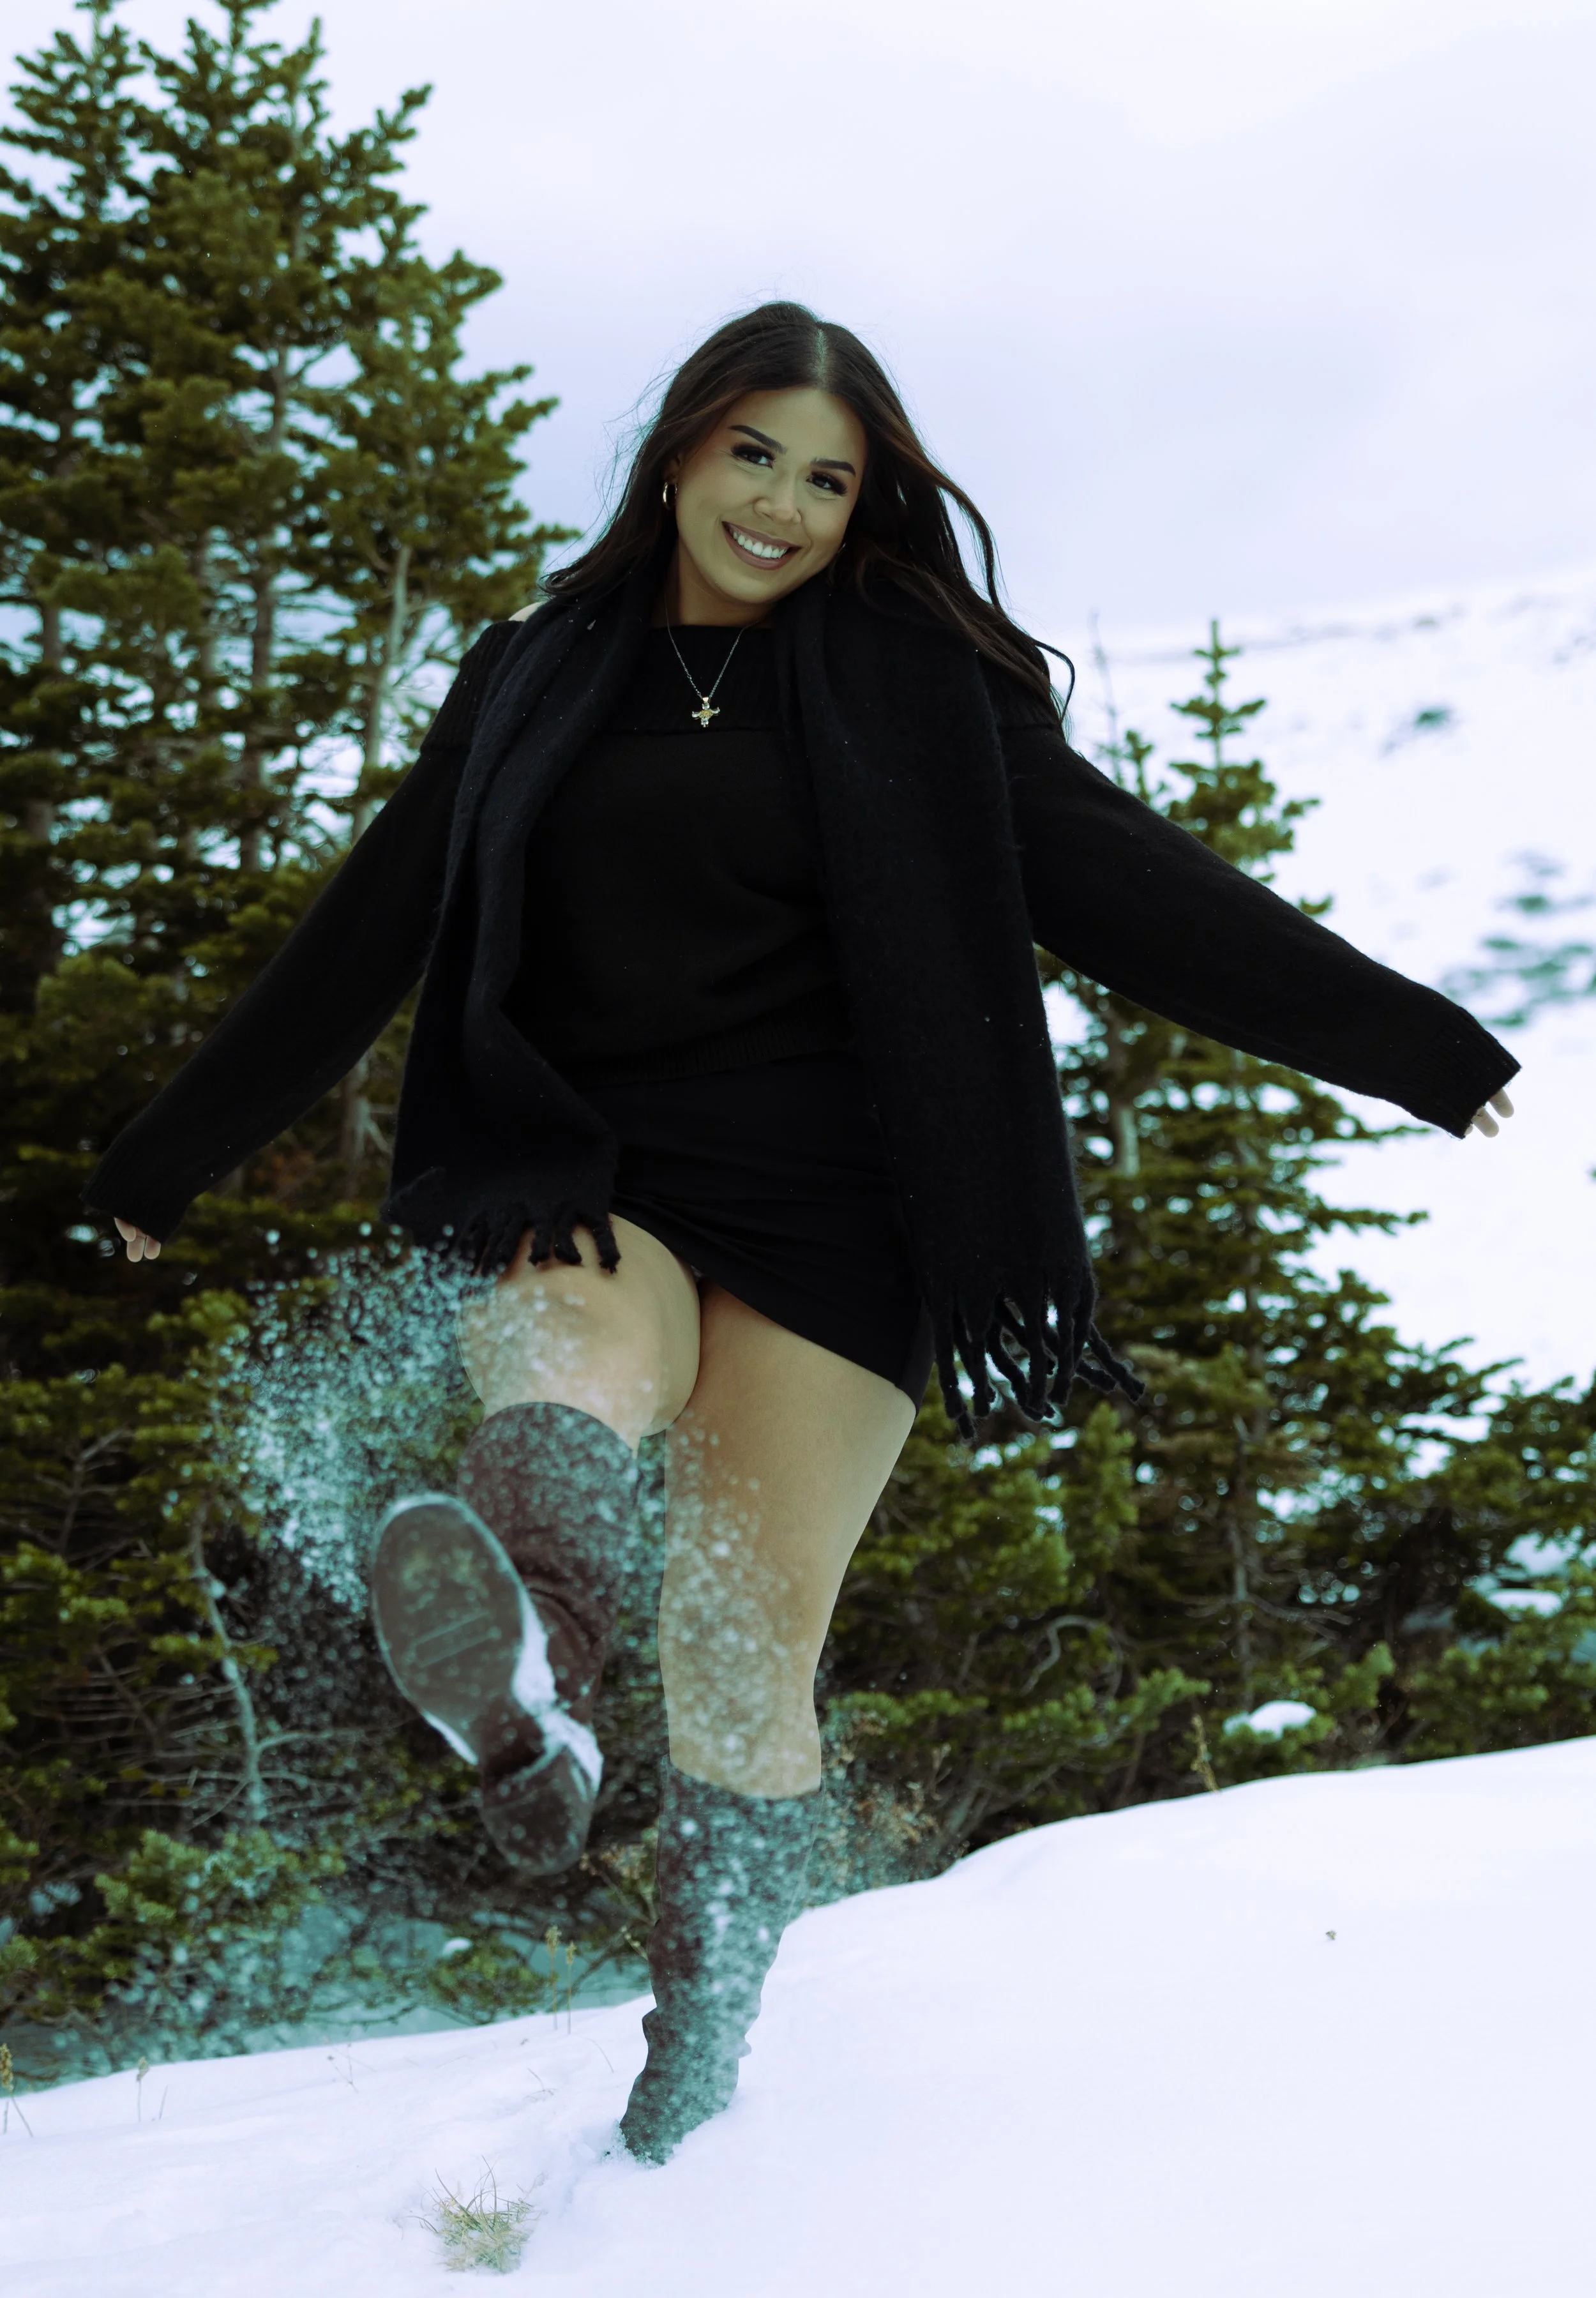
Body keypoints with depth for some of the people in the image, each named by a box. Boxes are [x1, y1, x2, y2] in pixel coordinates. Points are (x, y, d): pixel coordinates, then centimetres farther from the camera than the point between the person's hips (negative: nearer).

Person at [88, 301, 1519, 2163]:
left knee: (748, 1654, -5)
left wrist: (1407, 1043, -4)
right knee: (566, 1387, -34)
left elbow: (1123, 881, 3)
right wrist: (167, 1159, 23)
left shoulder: (915, 687, 8)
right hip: (585, 1182, 2)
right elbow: (367, 938, 19)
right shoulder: (535, 684, 13)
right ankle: (526, 1706, -61)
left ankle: (692, 2085, 6)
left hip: (824, 1209, -1)